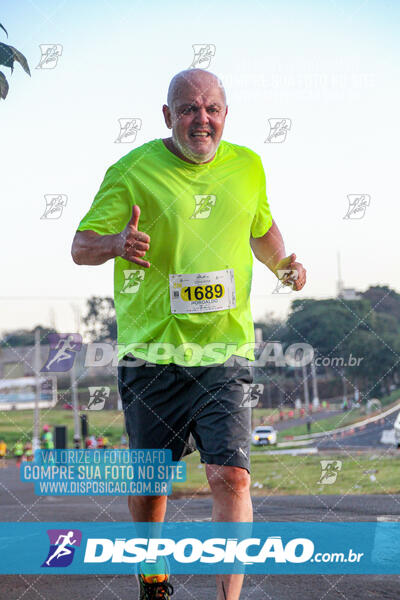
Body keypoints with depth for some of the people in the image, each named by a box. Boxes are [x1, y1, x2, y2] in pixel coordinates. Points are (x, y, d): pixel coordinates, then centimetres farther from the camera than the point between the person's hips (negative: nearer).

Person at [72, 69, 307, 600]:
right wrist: (116, 243, -27)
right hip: (151, 352, -1)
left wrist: (284, 266, 6)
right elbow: (81, 246, -4)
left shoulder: (248, 166, 8)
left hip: (224, 353, 1)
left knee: (231, 477, -14)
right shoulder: (133, 171, -4)